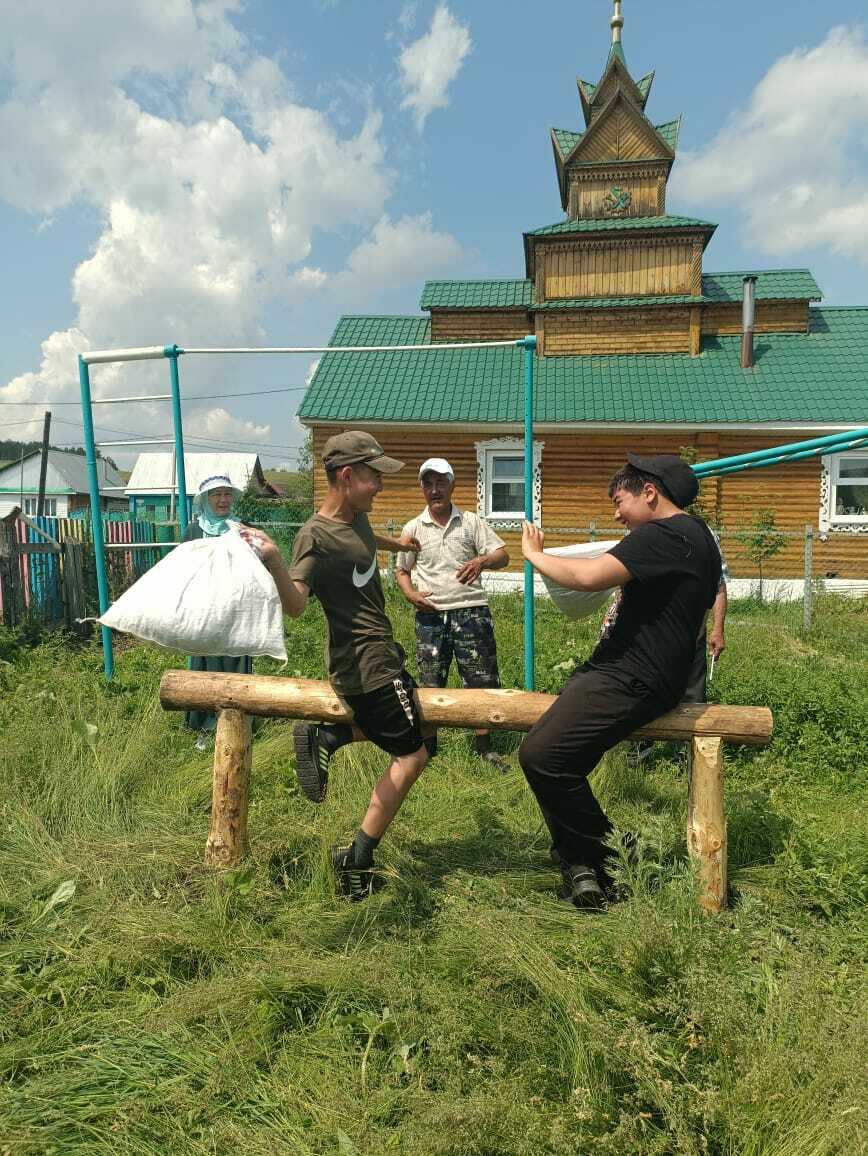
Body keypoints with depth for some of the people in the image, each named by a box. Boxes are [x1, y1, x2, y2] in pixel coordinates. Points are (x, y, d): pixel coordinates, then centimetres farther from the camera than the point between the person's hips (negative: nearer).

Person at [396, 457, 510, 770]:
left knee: (483, 680, 3)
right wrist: (411, 594, -4)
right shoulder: (413, 528, 8)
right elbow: (401, 571, 16)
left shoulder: (471, 521, 4)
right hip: (430, 615, 1)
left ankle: (483, 744, 20)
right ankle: (427, 744, 24)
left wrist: (481, 561, -23)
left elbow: (502, 556, -1)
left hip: (471, 611, 0)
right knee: (430, 684, 7)